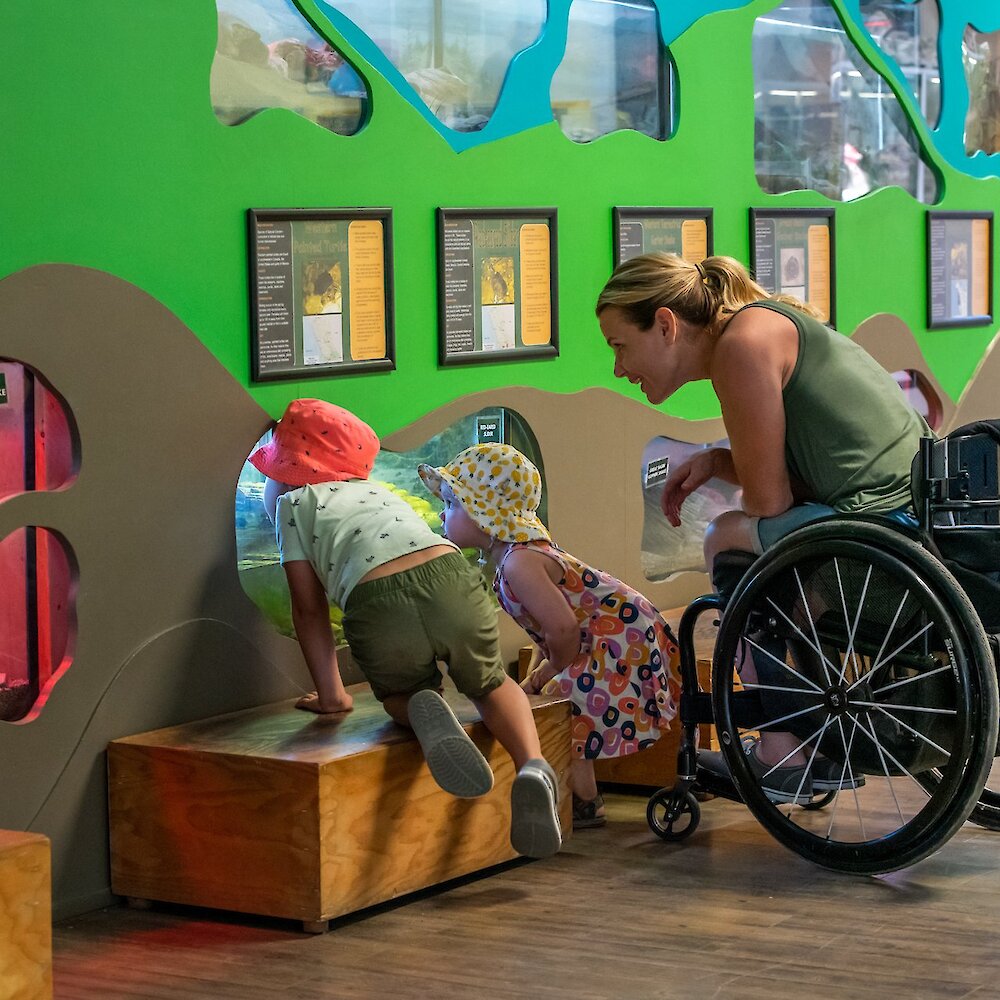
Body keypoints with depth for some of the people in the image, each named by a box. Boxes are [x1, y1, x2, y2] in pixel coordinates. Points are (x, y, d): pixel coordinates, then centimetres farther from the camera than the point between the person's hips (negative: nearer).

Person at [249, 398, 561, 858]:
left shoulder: (293, 504, 23)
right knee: (492, 686, 30)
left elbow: (308, 608, 19)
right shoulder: (376, 490, 37)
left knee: (398, 697, 28)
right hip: (451, 576, 4)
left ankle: (422, 711, -9)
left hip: (377, 605, -3)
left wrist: (331, 694, 27)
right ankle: (532, 766, -1)